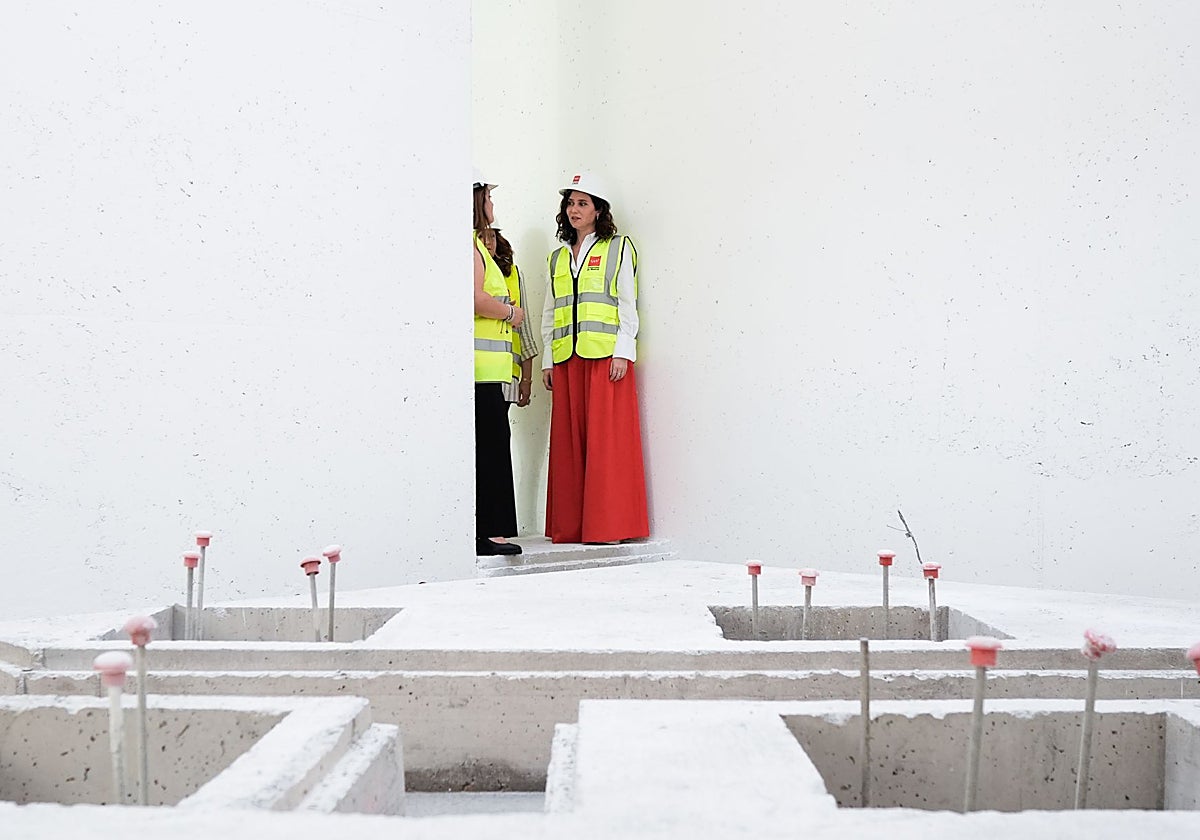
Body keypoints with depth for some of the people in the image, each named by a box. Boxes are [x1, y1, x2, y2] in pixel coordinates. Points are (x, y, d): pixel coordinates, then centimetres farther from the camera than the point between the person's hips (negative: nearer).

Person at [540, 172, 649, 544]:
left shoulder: (618, 248, 7)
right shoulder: (557, 258, 20)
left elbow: (627, 304, 0)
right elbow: (549, 314, 20)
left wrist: (623, 352, -10)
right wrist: (547, 360, 11)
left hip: (606, 355, -5)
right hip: (566, 359, 5)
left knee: (607, 439, -7)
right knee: (568, 442, 2)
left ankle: (608, 525, -4)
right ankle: (570, 526, 6)